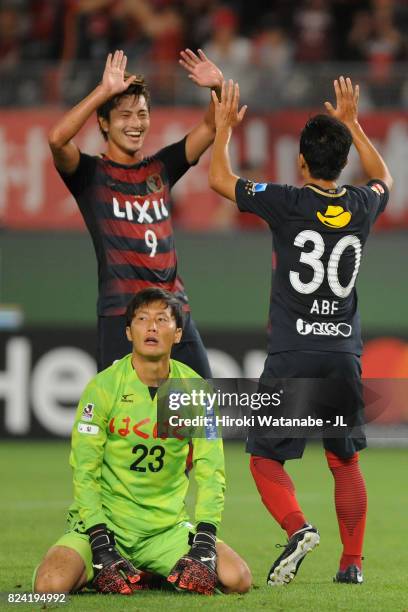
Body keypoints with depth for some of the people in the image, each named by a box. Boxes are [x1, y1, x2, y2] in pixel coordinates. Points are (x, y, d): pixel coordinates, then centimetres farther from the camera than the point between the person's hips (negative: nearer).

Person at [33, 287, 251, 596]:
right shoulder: (103, 387, -8)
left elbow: (210, 470, -1)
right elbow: (85, 472, -8)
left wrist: (204, 540, -14)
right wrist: (101, 545, -18)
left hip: (168, 525, 2)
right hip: (105, 521, -2)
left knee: (237, 579, -20)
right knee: (51, 584, -30)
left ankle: (164, 572, 8)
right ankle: (102, 570, 5)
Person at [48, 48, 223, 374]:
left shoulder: (160, 168, 14)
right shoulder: (91, 174, 1)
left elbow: (212, 128, 12)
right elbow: (57, 139, -19)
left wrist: (218, 87, -7)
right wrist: (105, 90, -23)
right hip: (121, 315, -5)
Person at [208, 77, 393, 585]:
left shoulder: (288, 203, -9)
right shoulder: (361, 207, 4)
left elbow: (219, 179, 4)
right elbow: (383, 178, 30)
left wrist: (224, 127, 18)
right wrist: (351, 123, 36)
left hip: (292, 354, -4)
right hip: (344, 353, 4)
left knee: (265, 457, 4)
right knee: (345, 460, 15)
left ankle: (298, 528, -21)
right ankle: (352, 563, 10)